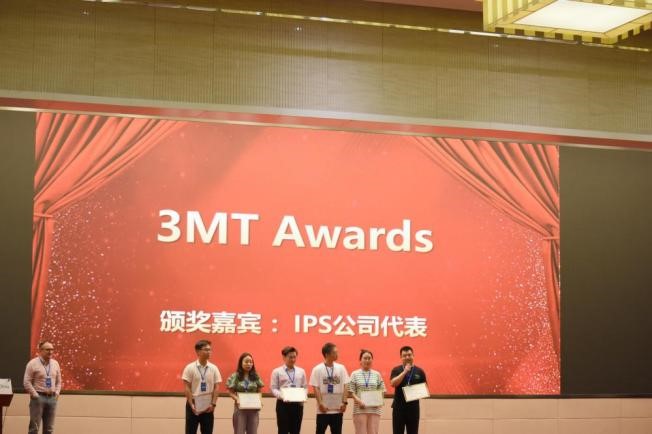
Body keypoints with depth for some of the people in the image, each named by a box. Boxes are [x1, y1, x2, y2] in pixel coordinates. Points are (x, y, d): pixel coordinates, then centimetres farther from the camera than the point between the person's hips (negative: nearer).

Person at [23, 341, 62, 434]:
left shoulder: (55, 364, 11)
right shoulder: (33, 363, -5)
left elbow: (58, 381, 18)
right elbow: (27, 382, -8)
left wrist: (57, 393, 4)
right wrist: (35, 395, -12)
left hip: (52, 398, 5)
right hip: (38, 397, -5)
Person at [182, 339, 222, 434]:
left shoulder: (214, 368, 3)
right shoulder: (190, 368, -5)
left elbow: (216, 387, 3)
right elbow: (186, 388, -6)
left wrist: (213, 404, -6)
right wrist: (191, 404, -12)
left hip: (208, 407, 3)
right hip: (193, 406, -3)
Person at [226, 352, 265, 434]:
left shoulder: (255, 376, 7)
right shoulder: (235, 376, -1)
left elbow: (259, 391, 8)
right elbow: (231, 392, -2)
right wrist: (237, 400, -20)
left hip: (253, 408, 3)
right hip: (240, 408, -3)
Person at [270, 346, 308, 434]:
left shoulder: (301, 371, 12)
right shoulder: (277, 371, 2)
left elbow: (305, 387, 12)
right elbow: (274, 388, -2)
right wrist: (282, 396, -20)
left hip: (298, 404, 3)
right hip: (283, 404, -3)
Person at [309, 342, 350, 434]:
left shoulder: (341, 368, 4)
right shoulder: (317, 369, -5)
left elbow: (345, 386, 3)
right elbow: (316, 388, -8)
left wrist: (344, 402, -6)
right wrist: (320, 404, -14)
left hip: (338, 409, 3)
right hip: (323, 410, -3)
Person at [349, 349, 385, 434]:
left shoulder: (377, 374, 10)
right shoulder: (355, 374, 4)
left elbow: (382, 391, 10)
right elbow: (351, 391, -1)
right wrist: (358, 400, -17)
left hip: (374, 409, 2)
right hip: (360, 409, -2)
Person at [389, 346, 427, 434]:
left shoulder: (419, 371, 6)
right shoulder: (396, 370, 2)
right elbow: (393, 383, -16)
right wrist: (405, 371, -19)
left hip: (413, 407, 1)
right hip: (399, 407, -1)